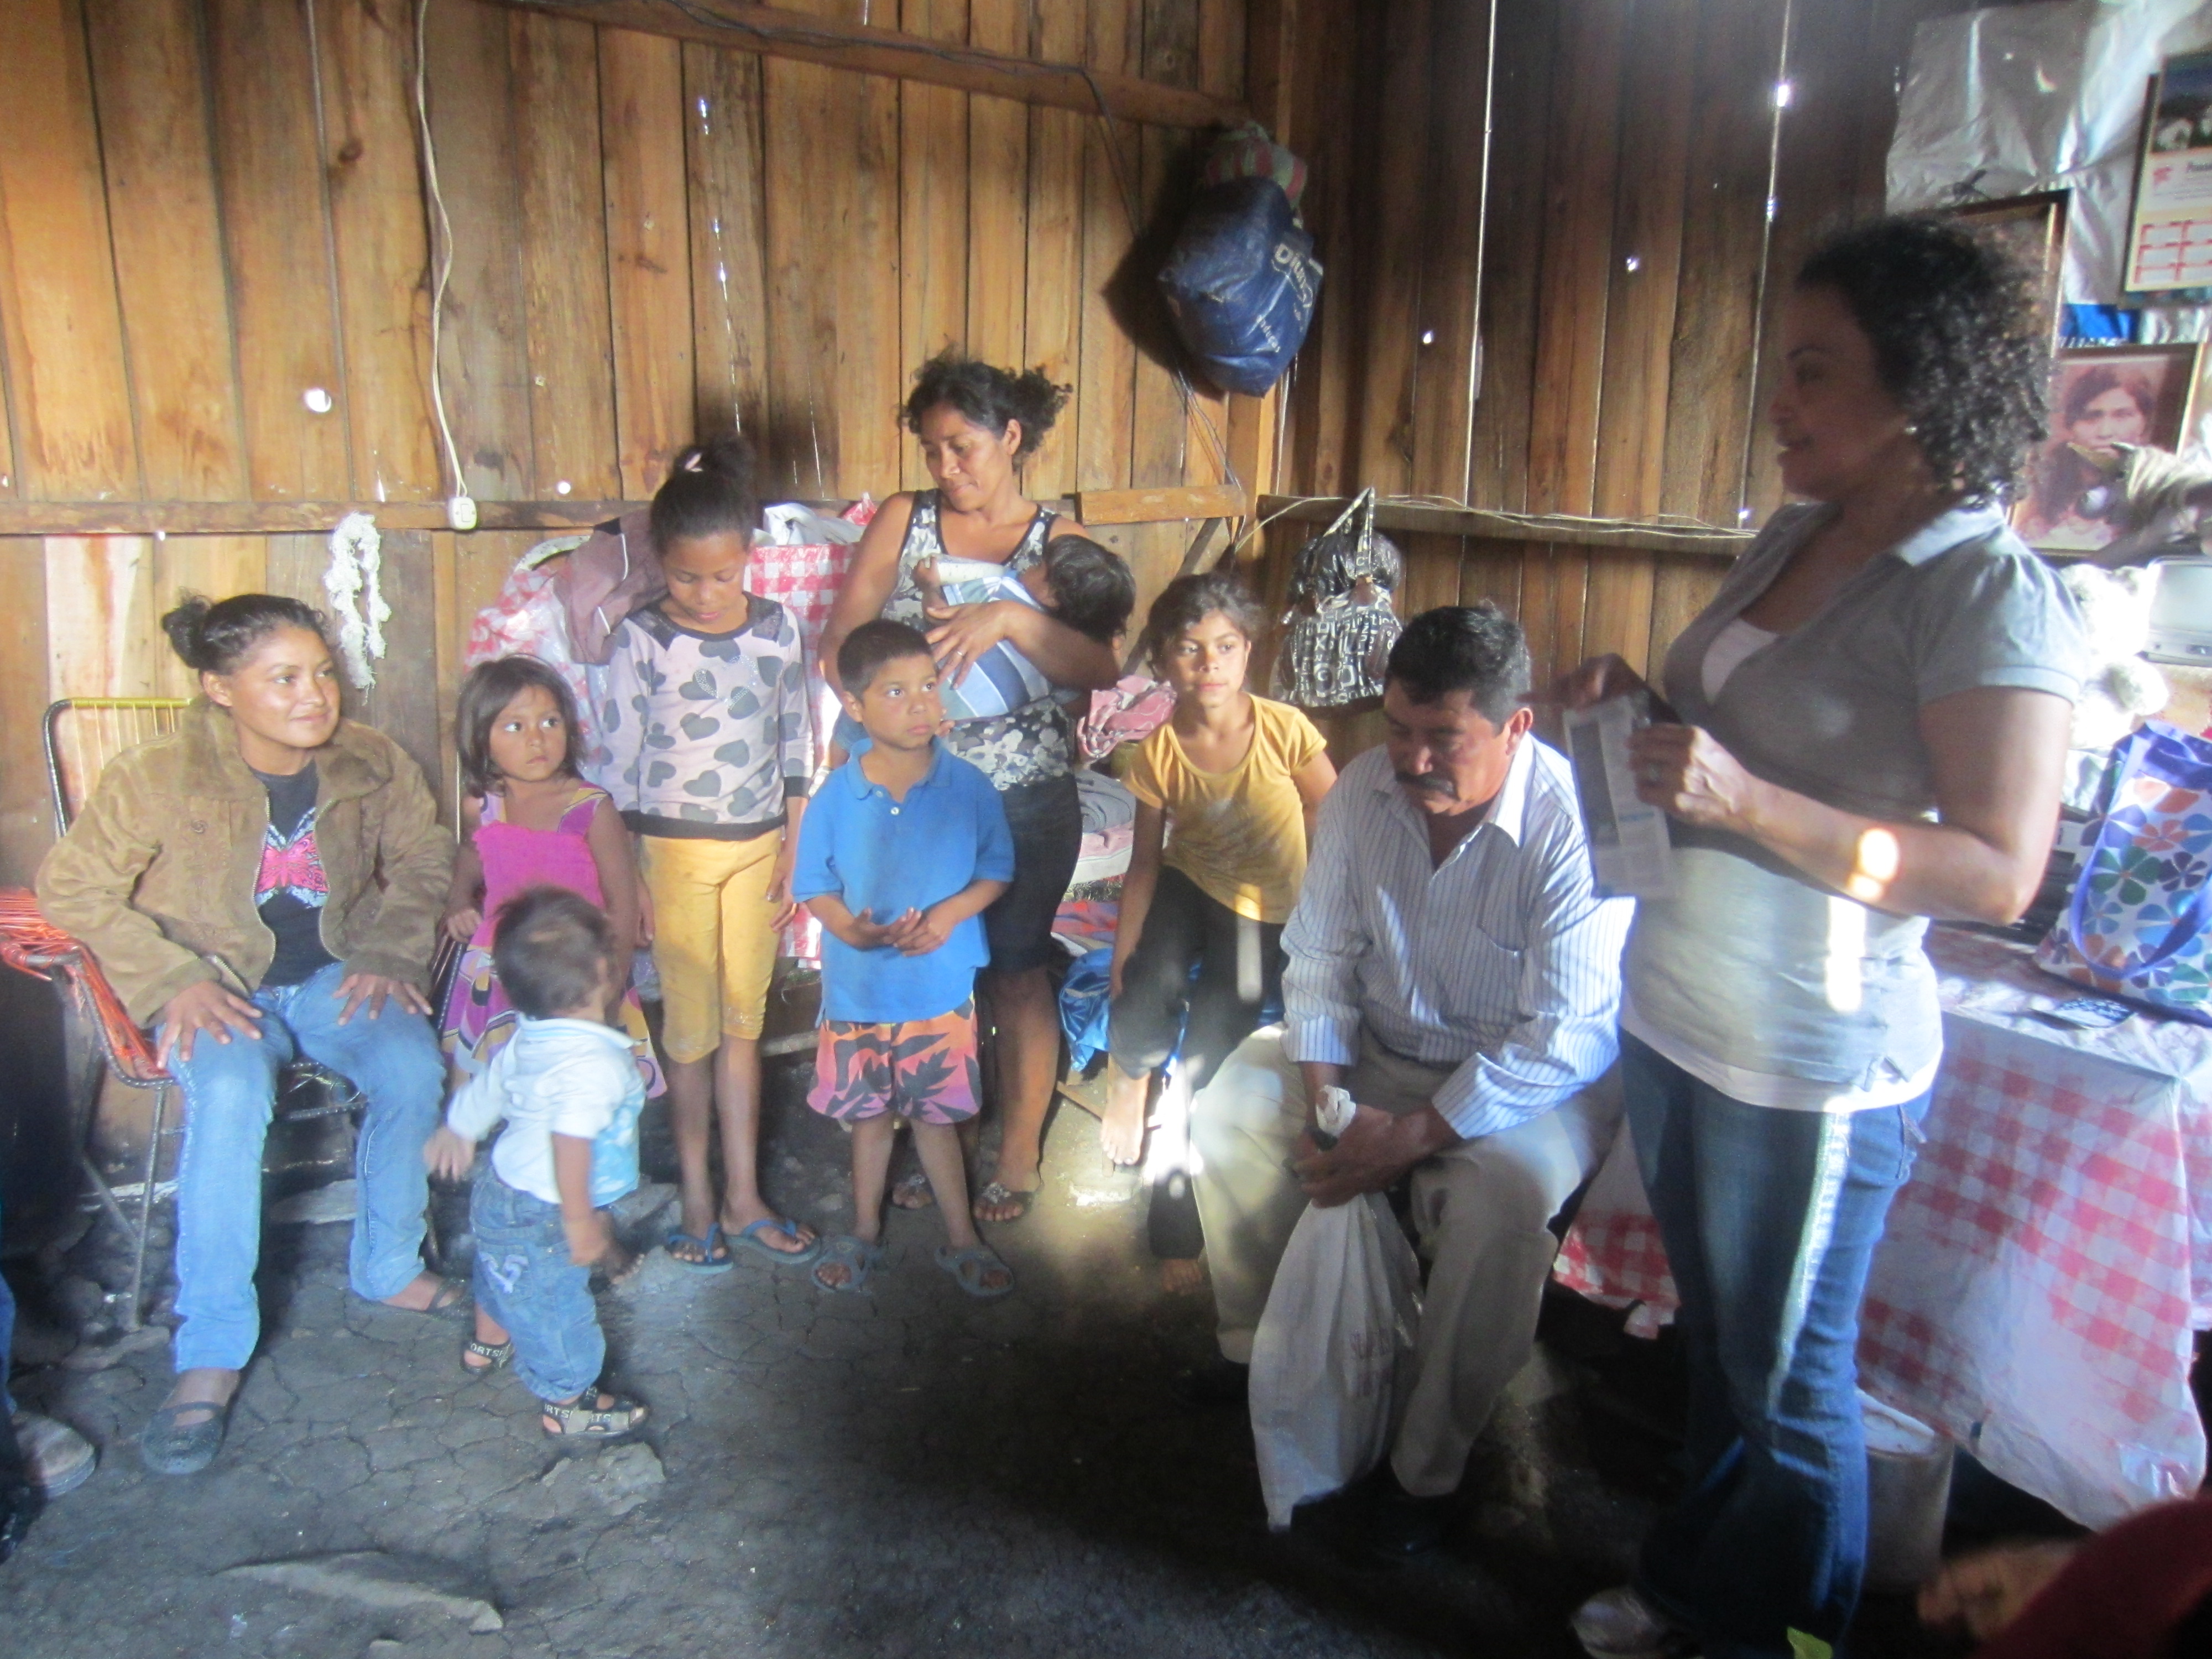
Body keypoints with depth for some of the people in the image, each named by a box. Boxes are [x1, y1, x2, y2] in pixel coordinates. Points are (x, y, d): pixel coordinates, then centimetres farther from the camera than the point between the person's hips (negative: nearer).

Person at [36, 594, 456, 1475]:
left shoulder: (372, 765, -6)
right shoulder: (155, 777, -14)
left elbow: (423, 864, 8)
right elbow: (71, 889, -6)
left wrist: (388, 955, -7)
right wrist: (176, 979, -17)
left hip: (333, 975, 3)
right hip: (219, 989, -2)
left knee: (414, 1066, -27)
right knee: (230, 1094, -34)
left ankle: (388, 1266, 0)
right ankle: (211, 1355, -20)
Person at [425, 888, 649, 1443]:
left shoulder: (530, 1036, -5)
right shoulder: (594, 1064, -34)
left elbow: (484, 1088, 11)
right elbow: (570, 1147, -37)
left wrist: (456, 1131, 29)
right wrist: (581, 1222, -26)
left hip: (499, 1189, 10)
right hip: (539, 1219, -9)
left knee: (503, 1277, 34)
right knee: (554, 1305, 12)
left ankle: (487, 1346, 60)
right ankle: (570, 1403, 31)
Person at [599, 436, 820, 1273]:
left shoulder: (777, 626, 0)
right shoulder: (641, 637, -8)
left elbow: (796, 744, 6)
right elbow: (619, 759, -6)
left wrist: (794, 848, 4)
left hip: (759, 847, 3)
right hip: (674, 848, -2)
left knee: (743, 1023, 10)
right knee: (692, 1028, 5)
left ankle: (743, 1197, 21)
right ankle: (697, 1198, 20)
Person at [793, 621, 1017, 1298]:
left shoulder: (968, 786, -11)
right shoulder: (837, 795, -11)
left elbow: (996, 870, -2)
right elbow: (814, 886, -3)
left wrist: (949, 913, -19)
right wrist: (852, 928, -22)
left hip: (941, 989, -1)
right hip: (857, 989, 1)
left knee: (935, 1115, 13)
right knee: (869, 1114, 19)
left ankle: (961, 1238, 33)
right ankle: (865, 1230, 41)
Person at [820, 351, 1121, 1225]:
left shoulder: (1058, 541, -1)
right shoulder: (902, 521, 3)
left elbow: (1100, 670, -15)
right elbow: (839, 644, -2)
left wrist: (1010, 617, -29)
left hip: (1025, 798, -2)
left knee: (1015, 974, 8)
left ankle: (1019, 1154, 26)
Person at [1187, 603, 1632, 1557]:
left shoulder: (1571, 825, -25)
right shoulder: (1364, 789, -9)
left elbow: (1564, 1038, -26)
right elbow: (1322, 957, -1)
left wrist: (1415, 1134, -29)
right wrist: (1321, 1095, -14)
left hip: (1539, 1080, -5)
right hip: (1381, 1050, 5)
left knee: (1500, 1192, -34)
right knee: (1230, 1106, -10)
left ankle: (1428, 1468, -12)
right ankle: (1252, 1349, 14)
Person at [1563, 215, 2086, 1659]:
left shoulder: (1992, 591, -16)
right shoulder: (1794, 537, 7)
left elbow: (2001, 873, -21)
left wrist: (1752, 803, -29)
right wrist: (1643, 701, 1)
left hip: (1811, 1065, -8)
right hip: (1671, 1015, 8)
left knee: (1789, 1385, 12)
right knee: (1718, 1338, 24)